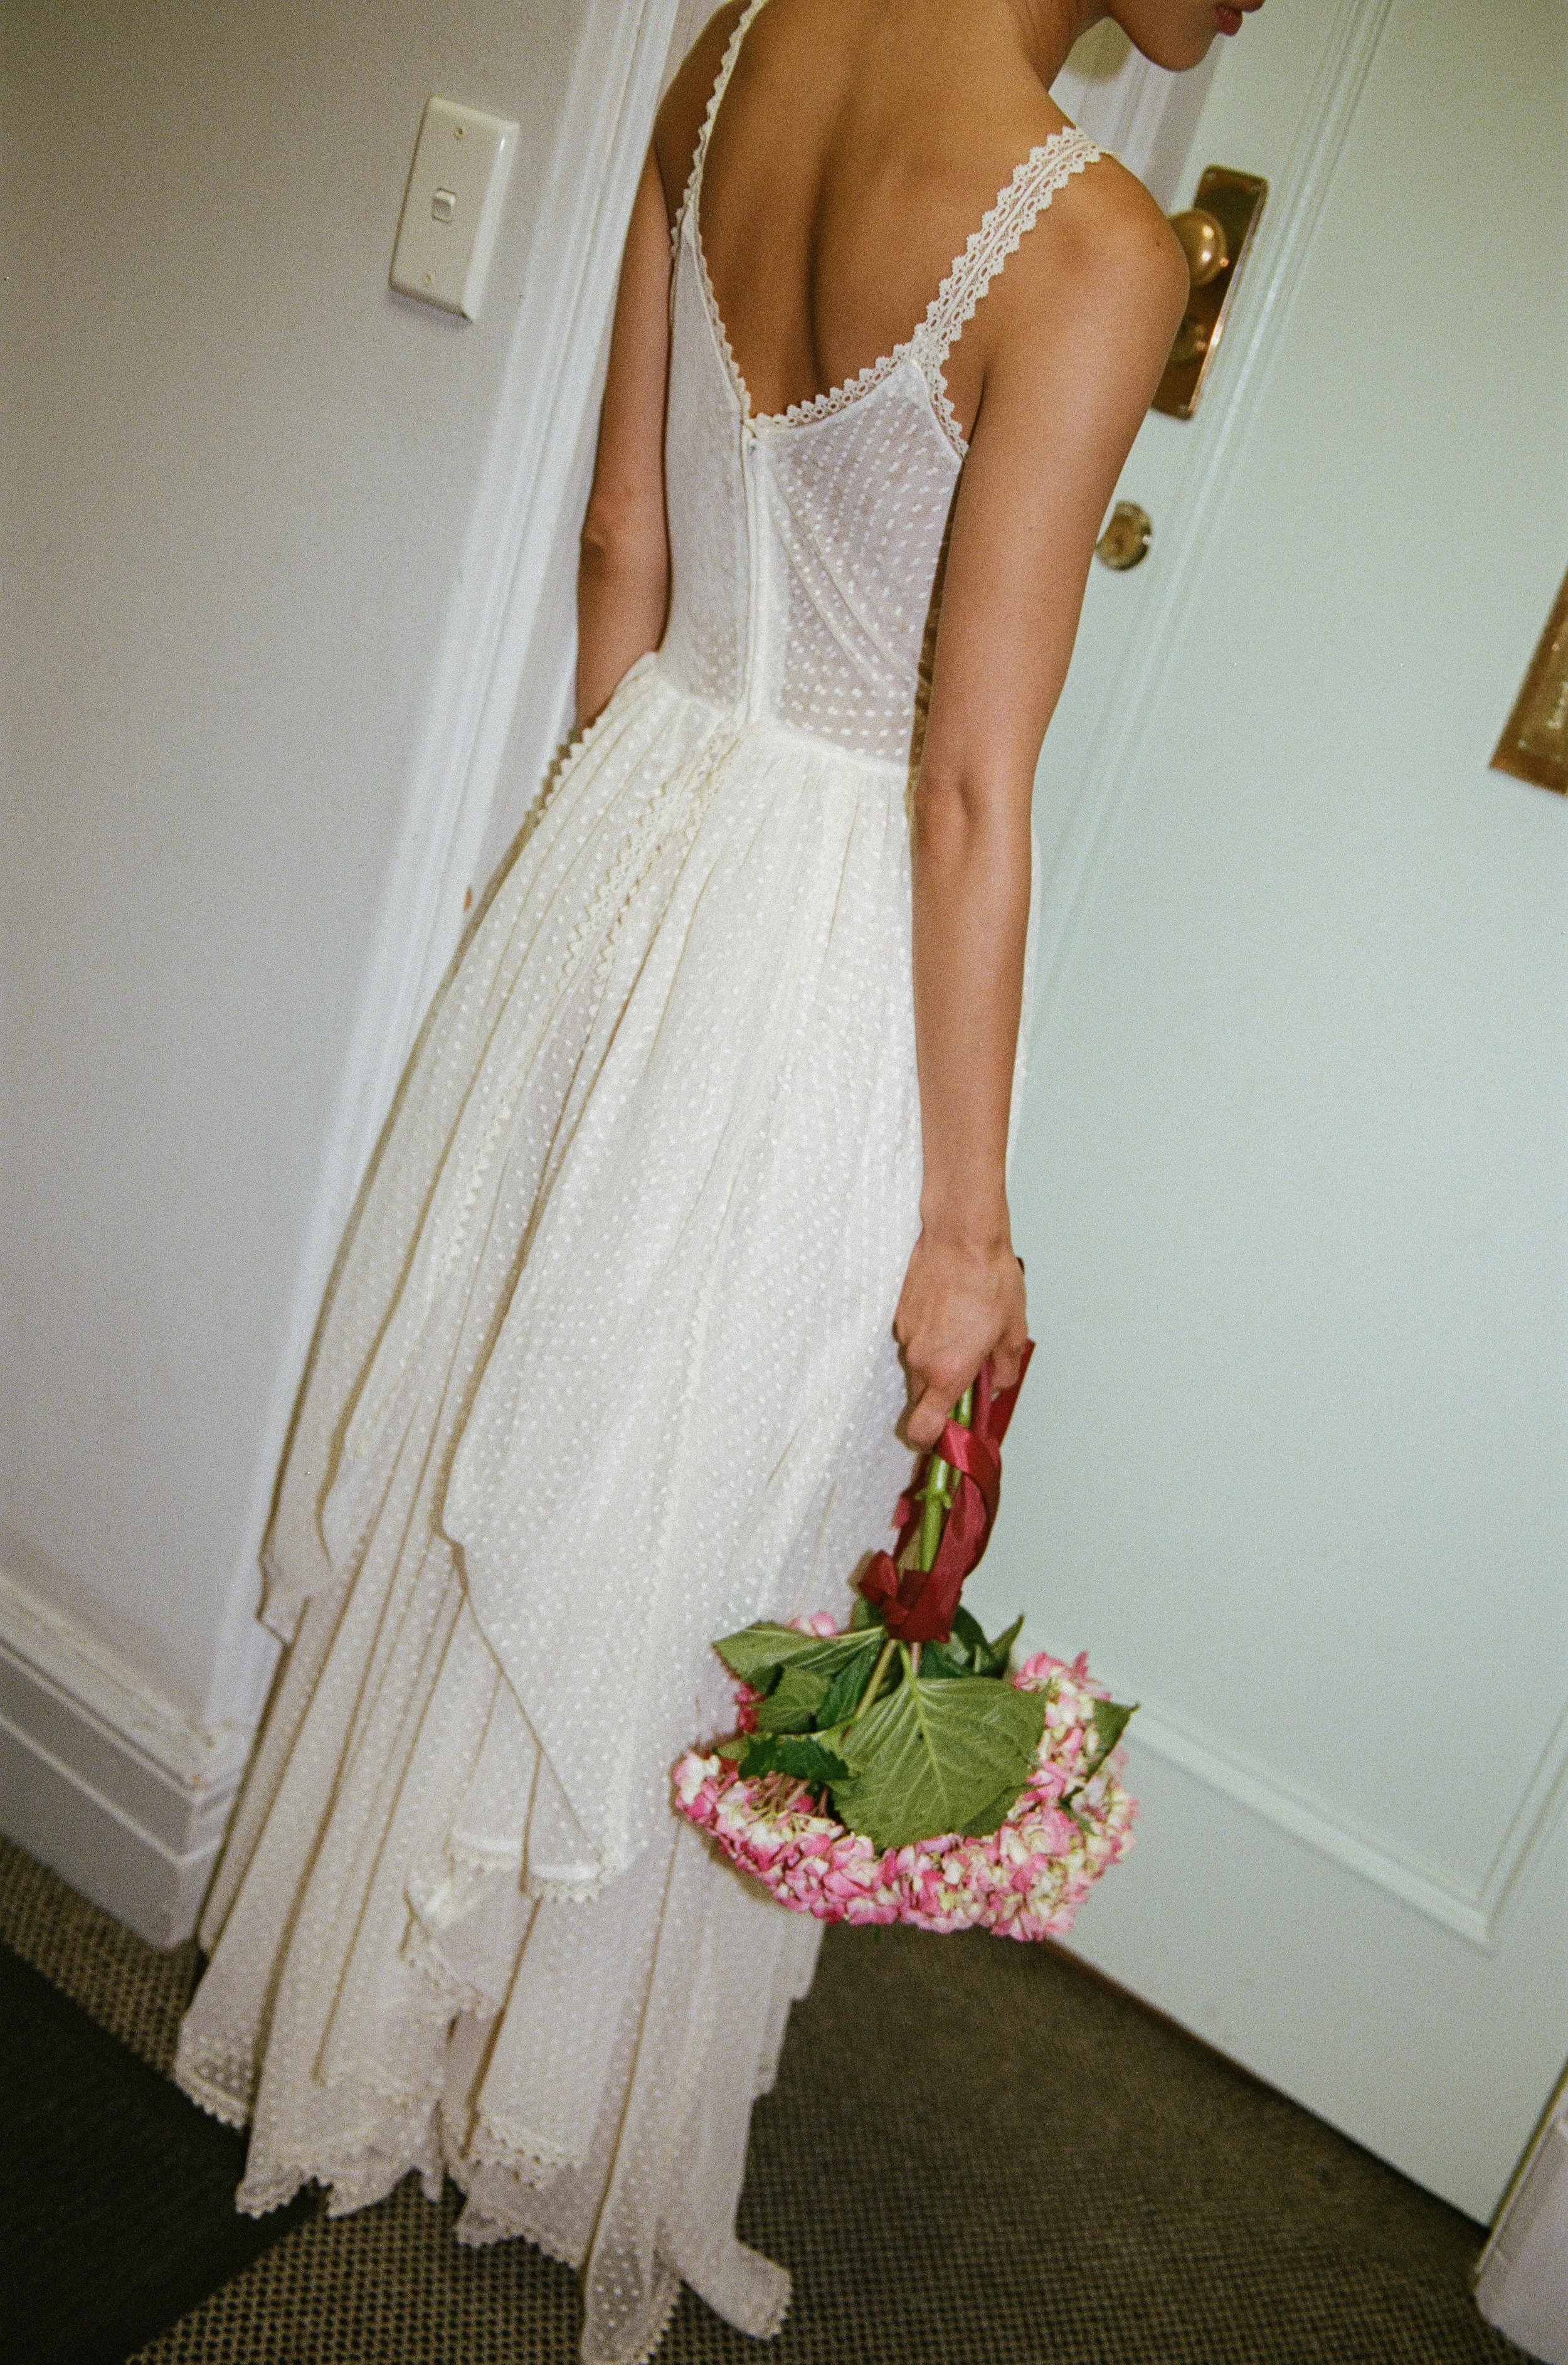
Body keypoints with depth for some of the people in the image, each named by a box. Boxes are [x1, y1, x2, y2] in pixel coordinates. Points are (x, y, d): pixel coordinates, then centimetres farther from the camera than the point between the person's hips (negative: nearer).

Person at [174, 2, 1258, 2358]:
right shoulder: (1095, 249, -20)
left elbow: (624, 551, 7)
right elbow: (971, 789, -20)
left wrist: (636, 850, 19)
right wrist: (964, 1221, -10)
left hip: (626, 844, 7)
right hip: (829, 937, -7)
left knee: (487, 1473, 22)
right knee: (673, 1562, 13)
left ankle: (367, 2001, 49)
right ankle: (572, 2118, 41)